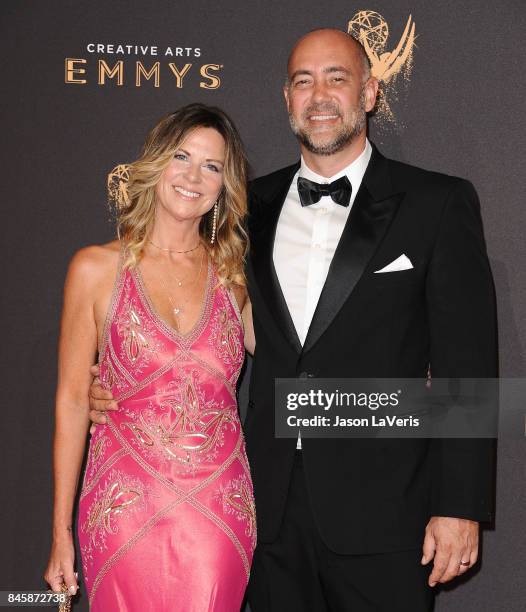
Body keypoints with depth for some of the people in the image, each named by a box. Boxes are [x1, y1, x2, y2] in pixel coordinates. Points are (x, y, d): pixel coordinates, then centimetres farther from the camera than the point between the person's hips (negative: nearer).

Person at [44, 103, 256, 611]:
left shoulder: (232, 274, 6)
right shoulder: (96, 268, -2)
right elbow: (72, 399, -1)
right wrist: (61, 533, -1)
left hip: (222, 512, 2)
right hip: (126, 508, -2)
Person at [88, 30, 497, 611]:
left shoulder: (437, 203, -3)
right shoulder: (255, 204, 9)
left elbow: (466, 366, -6)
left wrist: (460, 506, -10)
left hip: (382, 511, -3)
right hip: (273, 505, 4)